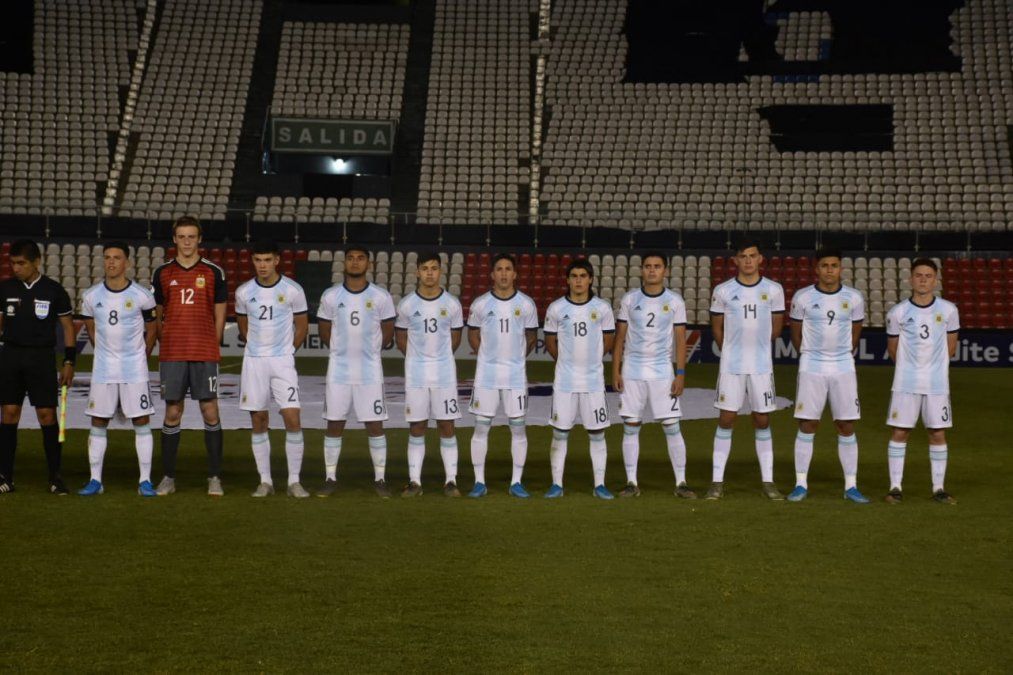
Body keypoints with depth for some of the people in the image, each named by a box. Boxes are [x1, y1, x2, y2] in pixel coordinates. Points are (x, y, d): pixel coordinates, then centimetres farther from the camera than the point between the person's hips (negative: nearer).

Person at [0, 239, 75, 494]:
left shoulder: (53, 290, 0)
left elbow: (68, 327, 6)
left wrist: (69, 362, 0)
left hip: (42, 356, -2)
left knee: (47, 414, -5)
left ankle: (55, 476, 3)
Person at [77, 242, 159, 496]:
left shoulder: (142, 296, -6)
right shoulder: (91, 296, 1)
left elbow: (151, 330, 6)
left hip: (135, 370, -2)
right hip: (102, 370, 3)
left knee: (141, 422, -2)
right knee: (98, 423, 5)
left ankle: (145, 481, 3)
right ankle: (95, 480, 13)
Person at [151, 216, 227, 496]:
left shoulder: (214, 272, 4)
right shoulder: (162, 273, 8)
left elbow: (219, 315, 7)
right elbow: (157, 315, 13)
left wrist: (211, 346, 1)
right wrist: (165, 343, 4)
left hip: (205, 354, -1)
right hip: (171, 355, 1)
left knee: (210, 412, -2)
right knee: (172, 413, 5)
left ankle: (214, 478, 4)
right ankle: (168, 477, 11)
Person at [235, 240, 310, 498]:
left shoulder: (293, 290, -5)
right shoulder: (244, 292, 1)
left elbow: (302, 325, 7)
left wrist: (288, 351, 7)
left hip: (283, 361, -2)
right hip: (253, 361, 2)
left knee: (292, 419, -9)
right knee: (258, 421, 4)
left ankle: (294, 481, -1)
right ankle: (265, 481, 12)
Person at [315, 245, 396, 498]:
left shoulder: (381, 297, -2)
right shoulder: (330, 296, 1)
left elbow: (387, 334, 7)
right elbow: (324, 333, 10)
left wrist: (366, 351, 10)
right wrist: (346, 349, 10)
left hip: (370, 372, -1)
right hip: (338, 371, 1)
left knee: (375, 425, 2)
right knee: (334, 425, 5)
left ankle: (380, 479, 11)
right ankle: (330, 479, 14)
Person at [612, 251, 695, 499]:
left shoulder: (675, 301, 3)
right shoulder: (629, 299, 5)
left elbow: (680, 340, 3)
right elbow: (620, 337, 7)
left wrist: (680, 374, -4)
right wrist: (615, 371, 1)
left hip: (662, 372, -1)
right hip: (632, 372, 1)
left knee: (672, 427, -3)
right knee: (630, 427, 2)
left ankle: (681, 483, 4)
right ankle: (631, 483, 9)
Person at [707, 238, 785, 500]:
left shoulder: (774, 290, 1)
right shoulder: (723, 291, -1)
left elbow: (776, 326, 11)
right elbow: (717, 327, 9)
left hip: (762, 366, 1)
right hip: (731, 366, -1)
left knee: (762, 420, 6)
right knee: (726, 420, 0)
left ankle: (768, 482, 12)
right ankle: (717, 482, 4)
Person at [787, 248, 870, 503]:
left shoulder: (853, 298, 0)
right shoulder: (803, 297, -4)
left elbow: (855, 333, 14)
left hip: (843, 369, 1)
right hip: (811, 369, -1)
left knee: (847, 427, 3)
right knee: (807, 426, 0)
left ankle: (851, 486, 9)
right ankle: (801, 484, 7)